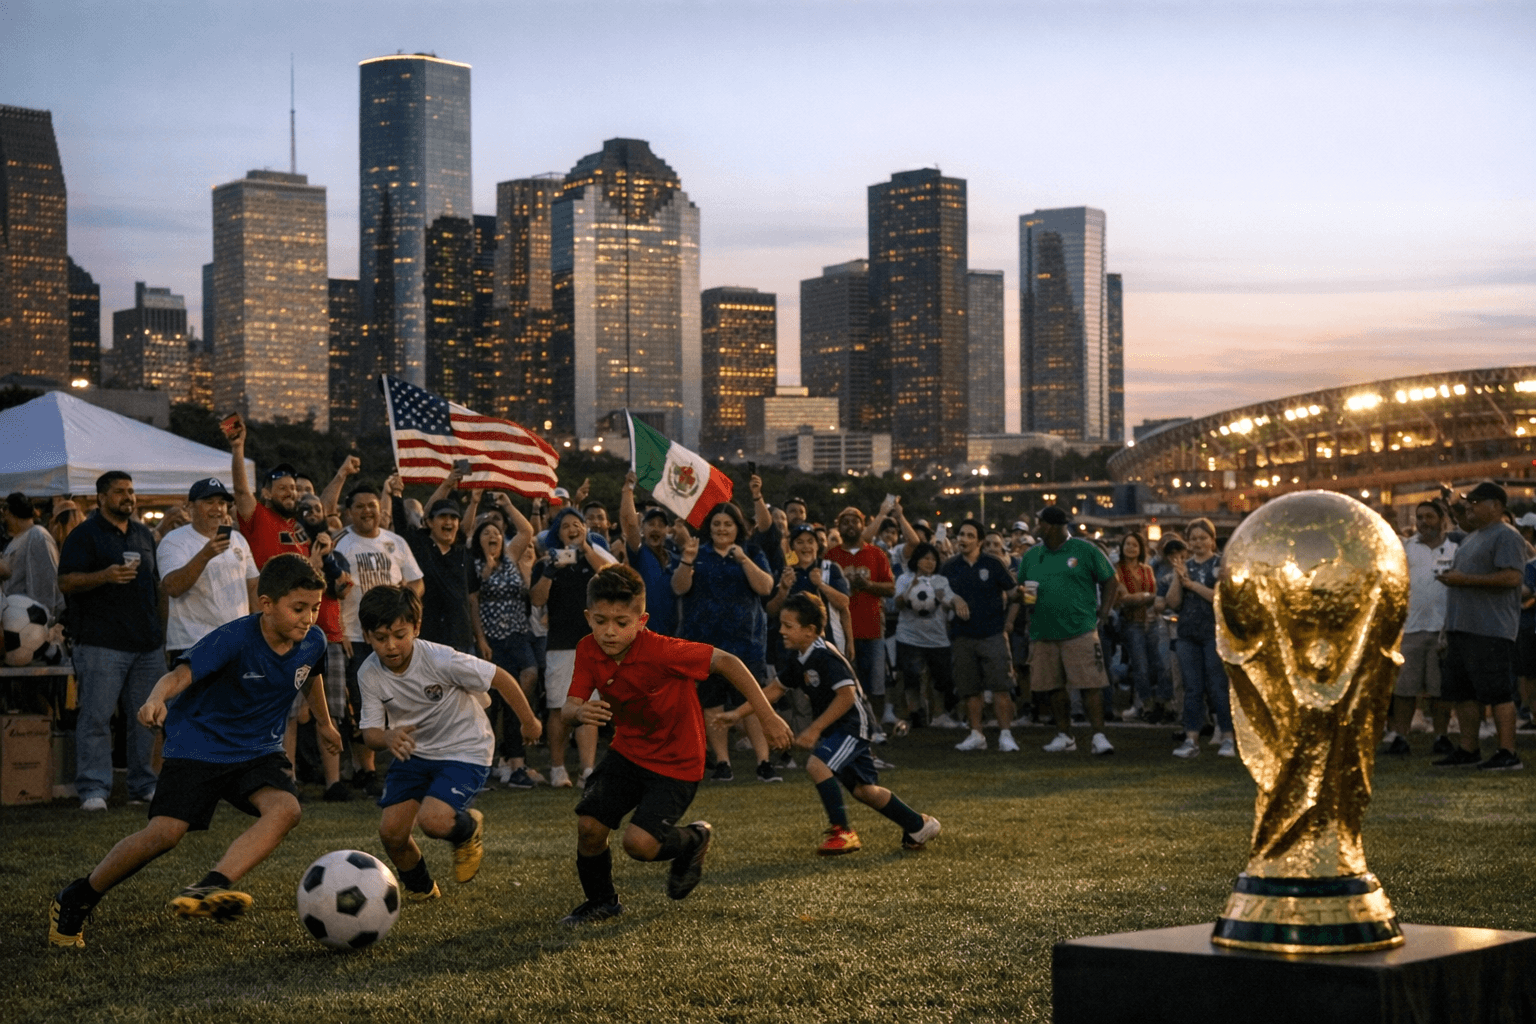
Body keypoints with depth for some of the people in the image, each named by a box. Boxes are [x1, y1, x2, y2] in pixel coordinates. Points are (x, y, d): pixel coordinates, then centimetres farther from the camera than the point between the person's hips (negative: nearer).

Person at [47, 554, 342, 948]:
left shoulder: (313, 642, -5)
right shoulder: (234, 639, -22)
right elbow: (179, 675, -33)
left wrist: (324, 723, 37)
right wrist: (157, 699, -56)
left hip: (260, 750, 5)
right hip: (199, 746, -5)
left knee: (286, 808, -26)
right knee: (166, 831, -17)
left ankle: (210, 889, -39)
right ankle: (74, 901, 5)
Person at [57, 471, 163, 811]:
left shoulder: (144, 534, 19)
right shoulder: (85, 535, 0)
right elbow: (65, 581, -9)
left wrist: (161, 627, 21)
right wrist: (104, 576, -24)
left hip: (147, 642, 6)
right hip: (102, 643, -6)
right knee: (96, 717, -8)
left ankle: (143, 784, 15)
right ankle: (93, 789, -6)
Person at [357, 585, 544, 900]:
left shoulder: (440, 659, -26)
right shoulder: (369, 674, -12)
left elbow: (501, 679, -15)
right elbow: (370, 732, -9)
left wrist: (529, 723, -1)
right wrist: (387, 737, -35)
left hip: (465, 751, -5)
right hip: (413, 751, 5)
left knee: (433, 820, -27)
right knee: (391, 831, -7)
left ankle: (469, 828, 11)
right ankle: (420, 886, 26)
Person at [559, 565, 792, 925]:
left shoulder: (660, 651, -29)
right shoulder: (589, 651, -11)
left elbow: (727, 662, -24)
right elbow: (568, 708, -11)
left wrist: (768, 717, -23)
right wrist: (579, 712, -37)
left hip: (676, 763, -6)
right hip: (628, 750, 6)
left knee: (639, 843, -18)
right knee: (588, 825, -4)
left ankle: (694, 839, 16)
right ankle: (602, 901, 24)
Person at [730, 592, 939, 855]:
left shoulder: (824, 656, -23)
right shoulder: (796, 658, 4)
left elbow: (847, 695, -27)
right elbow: (775, 689, 15)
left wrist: (815, 729, -26)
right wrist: (738, 713, 9)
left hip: (853, 723, -10)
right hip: (835, 728, 10)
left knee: (817, 764, -26)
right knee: (863, 789, 12)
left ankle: (842, 831, -13)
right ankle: (918, 826, 28)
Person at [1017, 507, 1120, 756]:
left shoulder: (1085, 550, 0)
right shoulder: (1031, 556, 13)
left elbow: (1111, 583, 4)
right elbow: (1021, 588, 24)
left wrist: (1102, 614, -3)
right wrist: (1026, 600, 3)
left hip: (1080, 631, -5)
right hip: (1043, 633, 5)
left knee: (1090, 684, -9)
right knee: (1054, 688, 9)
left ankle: (1098, 736, -6)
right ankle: (1063, 736, 19)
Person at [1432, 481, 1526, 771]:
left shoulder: (1506, 536, -10)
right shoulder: (1471, 537, 22)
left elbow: (1511, 577, -21)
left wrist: (1464, 579, -19)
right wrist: (1451, 576, 12)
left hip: (1491, 631, -10)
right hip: (1461, 627, 10)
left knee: (1498, 693, -9)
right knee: (1462, 693, 11)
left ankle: (1508, 753, -7)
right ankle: (1468, 749, 18)